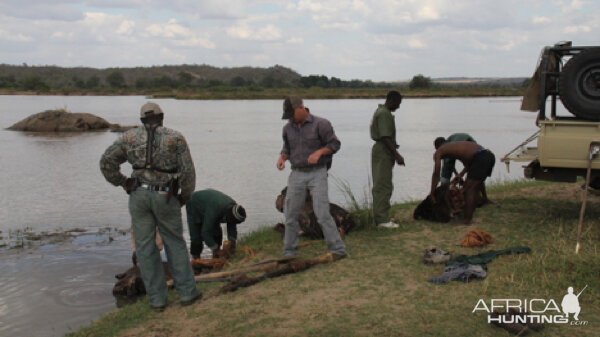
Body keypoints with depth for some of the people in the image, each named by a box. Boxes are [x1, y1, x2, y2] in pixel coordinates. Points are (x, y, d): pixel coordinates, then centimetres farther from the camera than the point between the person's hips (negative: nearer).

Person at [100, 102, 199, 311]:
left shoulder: (130, 137, 6)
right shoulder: (176, 138, 0)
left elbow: (106, 162, 3)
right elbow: (188, 172, -6)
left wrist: (123, 184, 11)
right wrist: (185, 197, 7)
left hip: (139, 195, 1)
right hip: (165, 197, -1)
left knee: (145, 248, 8)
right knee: (175, 244, 13)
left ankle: (157, 298, 10)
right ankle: (186, 293, 14)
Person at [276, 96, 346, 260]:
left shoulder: (321, 124, -7)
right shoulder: (288, 128, 8)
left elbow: (335, 144, -5)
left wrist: (319, 152, -21)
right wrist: (282, 157, -2)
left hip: (317, 174, -5)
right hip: (297, 175, 5)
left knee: (322, 214, -10)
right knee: (291, 215, 6)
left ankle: (338, 250, 0)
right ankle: (289, 253, 17)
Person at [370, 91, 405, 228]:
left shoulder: (380, 111, 15)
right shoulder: (384, 114, -17)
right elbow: (385, 137, -24)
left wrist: (393, 145, 33)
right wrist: (397, 155, -26)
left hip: (381, 151, 11)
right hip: (383, 153, -11)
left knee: (381, 186, 14)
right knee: (383, 186, -8)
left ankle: (381, 217, 20)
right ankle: (383, 219, -6)